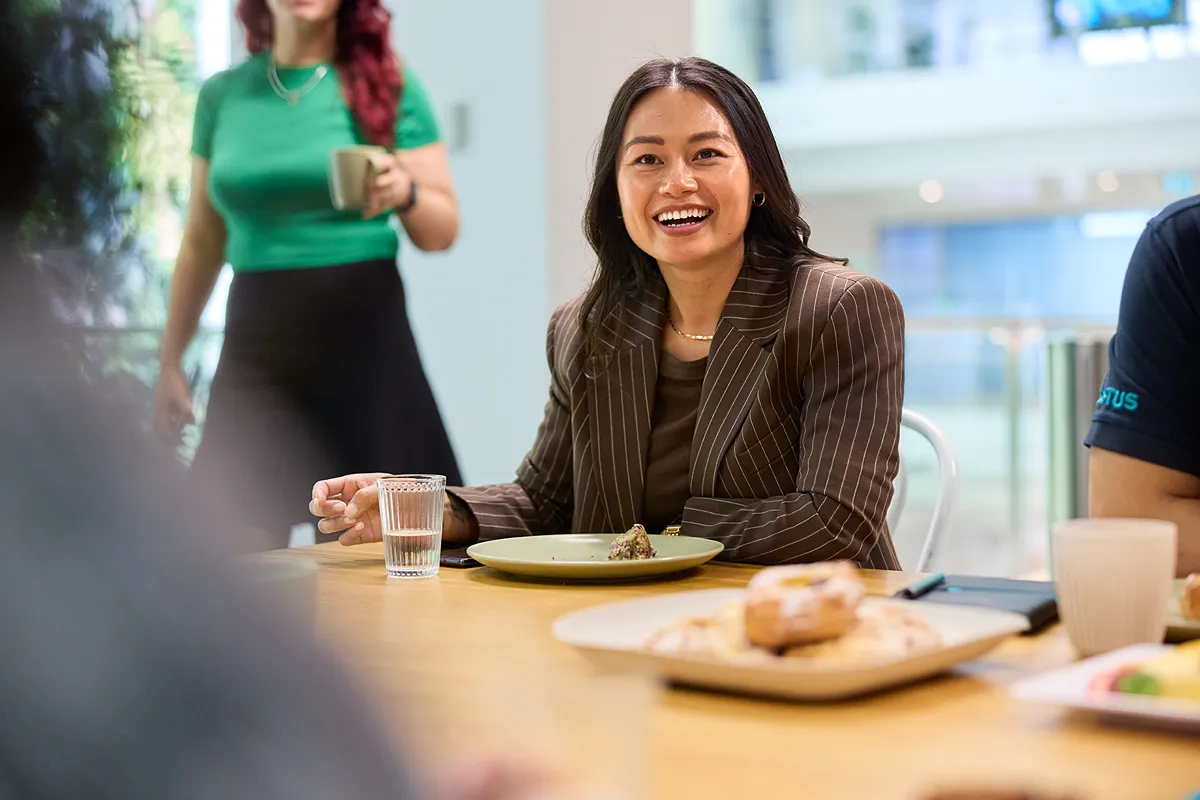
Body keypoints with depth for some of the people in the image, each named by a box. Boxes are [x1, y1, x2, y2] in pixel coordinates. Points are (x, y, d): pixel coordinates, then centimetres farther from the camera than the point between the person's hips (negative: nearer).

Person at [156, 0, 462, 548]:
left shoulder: (389, 84, 1)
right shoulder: (221, 94, 9)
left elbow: (441, 232, 3)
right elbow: (202, 243, 15)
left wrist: (405, 192, -18)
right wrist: (170, 359, 14)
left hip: (362, 328, -2)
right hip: (256, 339, 3)